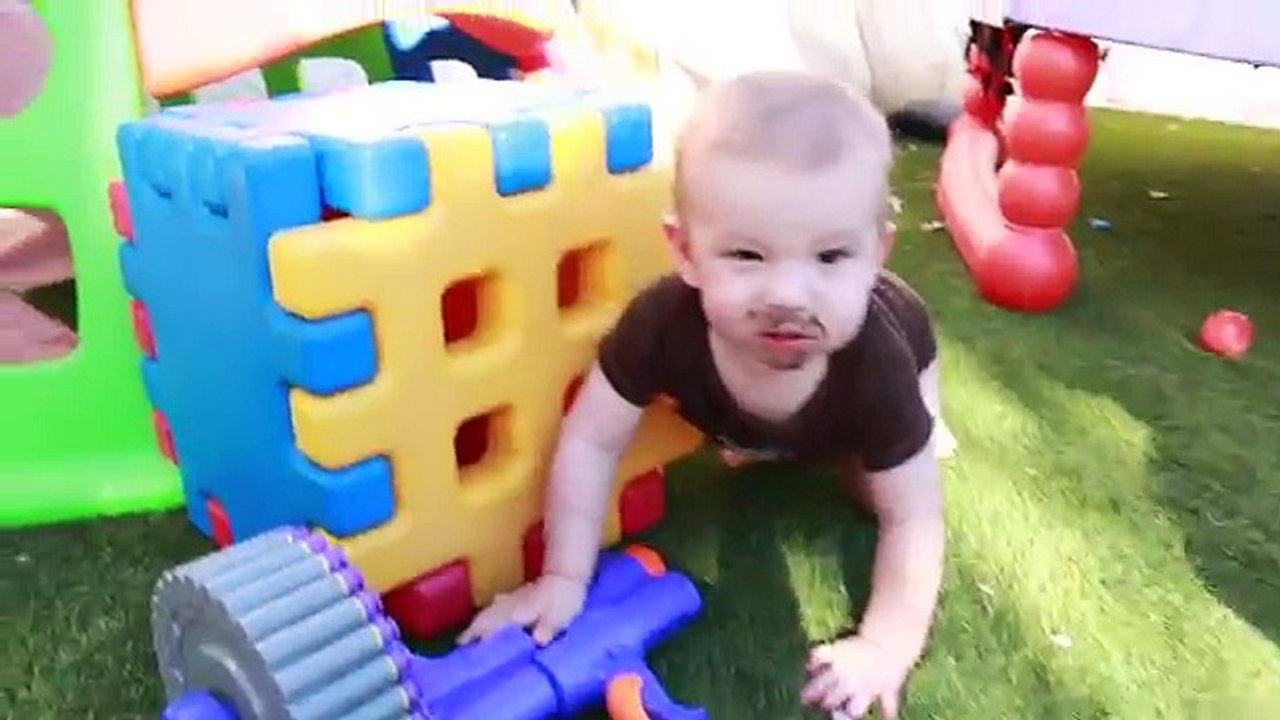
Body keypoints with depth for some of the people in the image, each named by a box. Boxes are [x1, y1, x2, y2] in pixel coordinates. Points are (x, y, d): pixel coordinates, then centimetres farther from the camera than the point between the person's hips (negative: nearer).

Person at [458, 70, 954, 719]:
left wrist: (885, 647, -40)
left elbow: (912, 519, -34)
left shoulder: (877, 366, -45)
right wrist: (564, 580, -29)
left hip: (877, 357, -1)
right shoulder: (665, 321, -44)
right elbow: (589, 443, -32)